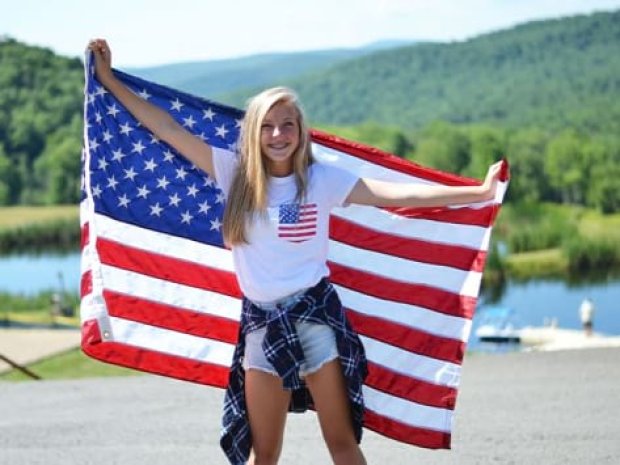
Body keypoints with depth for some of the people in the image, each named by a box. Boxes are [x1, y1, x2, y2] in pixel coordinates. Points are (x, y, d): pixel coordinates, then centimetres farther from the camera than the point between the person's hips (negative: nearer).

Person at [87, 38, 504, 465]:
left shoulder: (321, 179, -3)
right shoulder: (235, 174, 1)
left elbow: (401, 195, -5)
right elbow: (168, 129, 2)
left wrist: (479, 192, -8)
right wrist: (109, 79, 2)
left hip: (315, 313, -2)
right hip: (261, 322, 2)